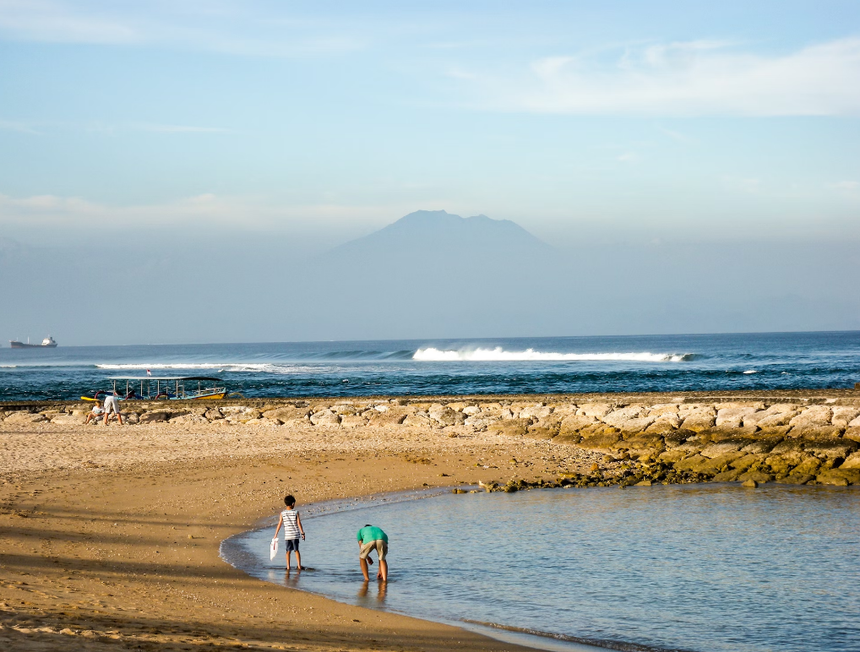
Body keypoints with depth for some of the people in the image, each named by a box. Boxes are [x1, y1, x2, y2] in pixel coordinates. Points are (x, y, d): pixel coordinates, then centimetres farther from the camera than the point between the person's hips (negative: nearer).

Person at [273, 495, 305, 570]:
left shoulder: (282, 513, -2)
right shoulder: (296, 512, -5)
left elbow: (279, 524, -1)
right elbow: (299, 523, -8)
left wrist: (275, 535, 4)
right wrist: (302, 533, -1)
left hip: (287, 535, 0)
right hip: (295, 535, 0)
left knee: (288, 551, 10)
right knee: (296, 550, 14)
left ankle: (288, 567, 6)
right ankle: (299, 565, 12)